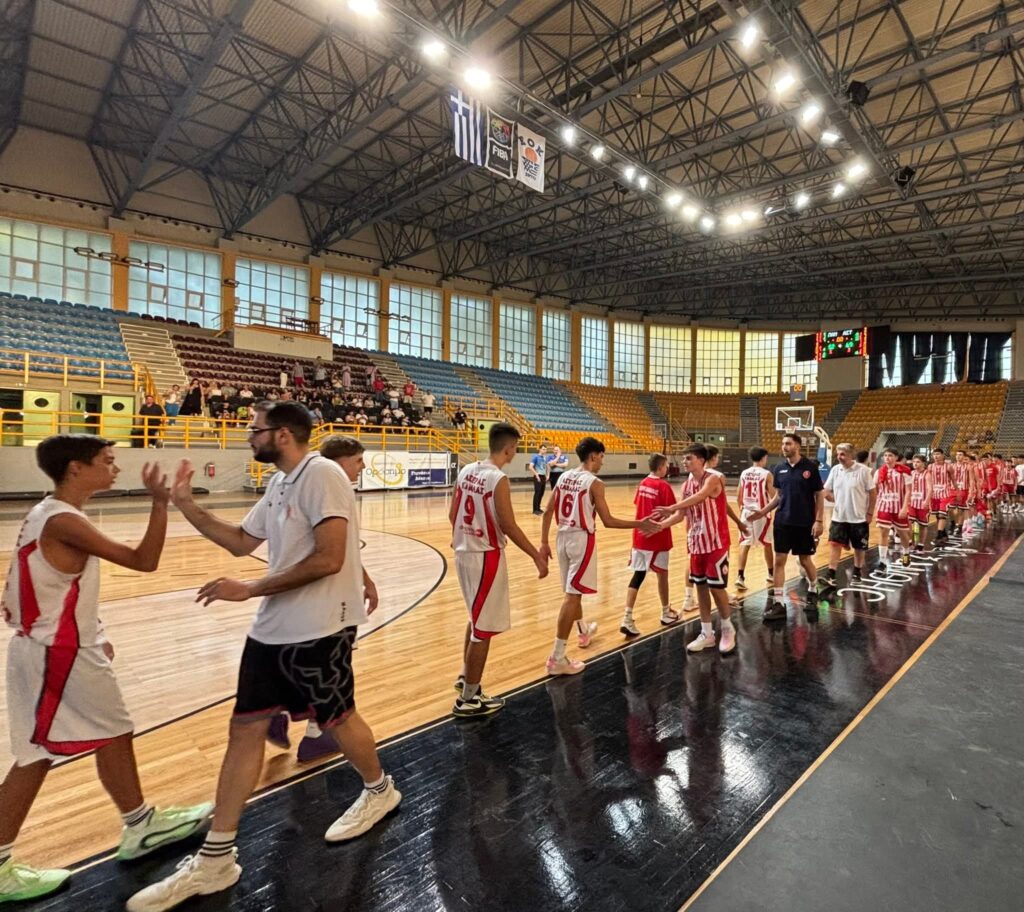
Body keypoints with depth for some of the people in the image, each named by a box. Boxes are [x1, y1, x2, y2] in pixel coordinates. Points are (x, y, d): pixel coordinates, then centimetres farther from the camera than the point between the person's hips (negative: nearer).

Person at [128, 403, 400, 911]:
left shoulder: (320, 474, -19)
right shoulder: (278, 484, 11)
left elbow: (329, 559, -26)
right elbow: (240, 542, 18)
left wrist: (251, 589, -20)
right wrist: (186, 507, 10)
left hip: (318, 630, -8)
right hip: (273, 628, 8)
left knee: (336, 719, 11)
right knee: (244, 728, 11)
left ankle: (378, 791, 40)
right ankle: (215, 860, 26)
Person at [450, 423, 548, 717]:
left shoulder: (467, 471, 4)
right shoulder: (498, 479, -19)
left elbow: (453, 514, 11)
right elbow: (508, 526, -21)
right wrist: (537, 557, -12)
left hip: (464, 552, 9)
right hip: (486, 557, -9)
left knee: (476, 617, 26)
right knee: (483, 628, 4)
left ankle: (466, 676, 40)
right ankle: (468, 700, 15)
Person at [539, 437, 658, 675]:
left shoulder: (564, 477, 7)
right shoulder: (594, 483, -13)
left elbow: (548, 512, 7)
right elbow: (608, 521, -14)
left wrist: (544, 542, 13)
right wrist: (639, 524, -5)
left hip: (563, 537, 8)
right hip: (582, 539, -8)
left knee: (573, 591, 23)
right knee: (572, 596, -4)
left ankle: (584, 631, 47)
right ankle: (557, 658, -2)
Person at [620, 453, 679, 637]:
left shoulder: (642, 484, 7)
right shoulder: (663, 486, -14)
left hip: (640, 536, 5)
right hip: (657, 538, -5)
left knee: (638, 575, 4)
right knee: (662, 574, 13)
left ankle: (627, 619, -4)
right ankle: (666, 614, 31)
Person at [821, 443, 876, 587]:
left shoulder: (863, 470, -11)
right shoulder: (835, 470, 0)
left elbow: (872, 493, -7)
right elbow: (826, 492, 9)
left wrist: (870, 513, -7)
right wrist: (838, 501, -1)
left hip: (859, 517, -2)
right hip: (839, 517, 3)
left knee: (859, 547, 12)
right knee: (834, 544, -5)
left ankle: (857, 572, 32)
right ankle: (830, 575, -5)